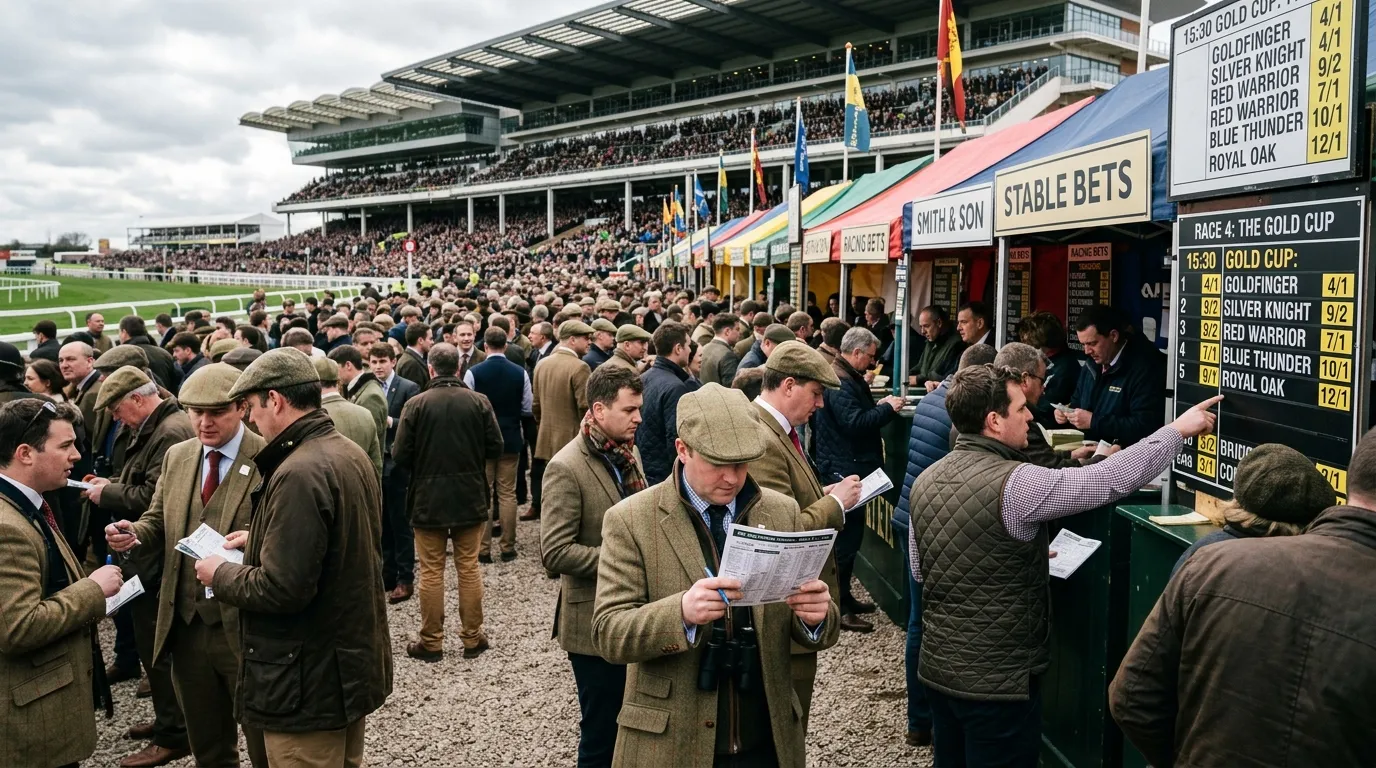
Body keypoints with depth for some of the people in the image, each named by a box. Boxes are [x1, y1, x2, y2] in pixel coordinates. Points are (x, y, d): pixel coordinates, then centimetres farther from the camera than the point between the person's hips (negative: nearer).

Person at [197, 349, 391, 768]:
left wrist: (221, 573, -10)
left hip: (310, 680, -9)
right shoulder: (351, 453, 6)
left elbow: (282, 589, -27)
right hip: (354, 661, 9)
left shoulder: (299, 473, -25)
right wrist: (261, 541, 14)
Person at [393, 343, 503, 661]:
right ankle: (472, 638, 19)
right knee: (469, 568, 12)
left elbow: (400, 455, -10)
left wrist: (423, 468, 11)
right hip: (471, 496, 2)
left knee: (431, 571, 8)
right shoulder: (479, 402, -6)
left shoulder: (416, 404, -10)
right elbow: (496, 449, -5)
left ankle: (431, 642, 16)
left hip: (428, 498, -1)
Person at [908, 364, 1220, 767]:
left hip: (937, 665, 7)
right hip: (996, 678, -7)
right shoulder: (1013, 484, -22)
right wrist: (1177, 430, -4)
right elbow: (1111, 479, -17)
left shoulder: (926, 480, 1)